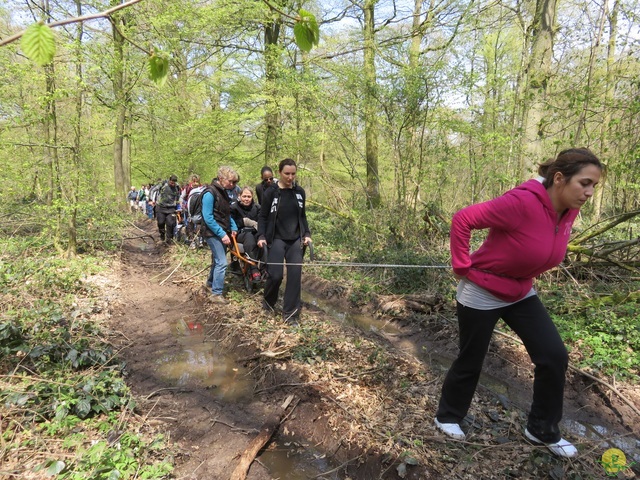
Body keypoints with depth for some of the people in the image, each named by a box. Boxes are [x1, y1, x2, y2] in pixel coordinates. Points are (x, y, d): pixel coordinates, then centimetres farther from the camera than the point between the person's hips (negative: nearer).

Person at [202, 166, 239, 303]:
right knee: (221, 262, -10)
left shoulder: (223, 192, 9)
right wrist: (222, 234, -23)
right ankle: (216, 293, -1)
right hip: (213, 233, -8)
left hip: (222, 232, 9)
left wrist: (233, 227, 4)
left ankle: (211, 282, 38)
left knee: (217, 260, 19)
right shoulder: (210, 193, -17)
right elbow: (208, 218, -20)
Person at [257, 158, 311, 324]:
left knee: (295, 275, -3)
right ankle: (268, 302, 23)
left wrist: (306, 234, 4)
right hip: (277, 239, -3)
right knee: (275, 275, -8)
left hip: (295, 240, 3)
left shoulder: (299, 192, 6)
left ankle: (290, 313, 6)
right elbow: (262, 216, -1)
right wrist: (261, 236, -12)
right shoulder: (271, 192, -5)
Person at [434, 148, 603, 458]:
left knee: (555, 356, 4)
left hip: (521, 293, 7)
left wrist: (526, 273, 13)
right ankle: (447, 417, 35)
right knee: (470, 362, 9)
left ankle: (542, 430, 25)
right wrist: (462, 266, -21)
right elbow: (463, 220, -27)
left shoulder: (569, 211, -5)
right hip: (481, 294, -7)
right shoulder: (522, 202, -31)